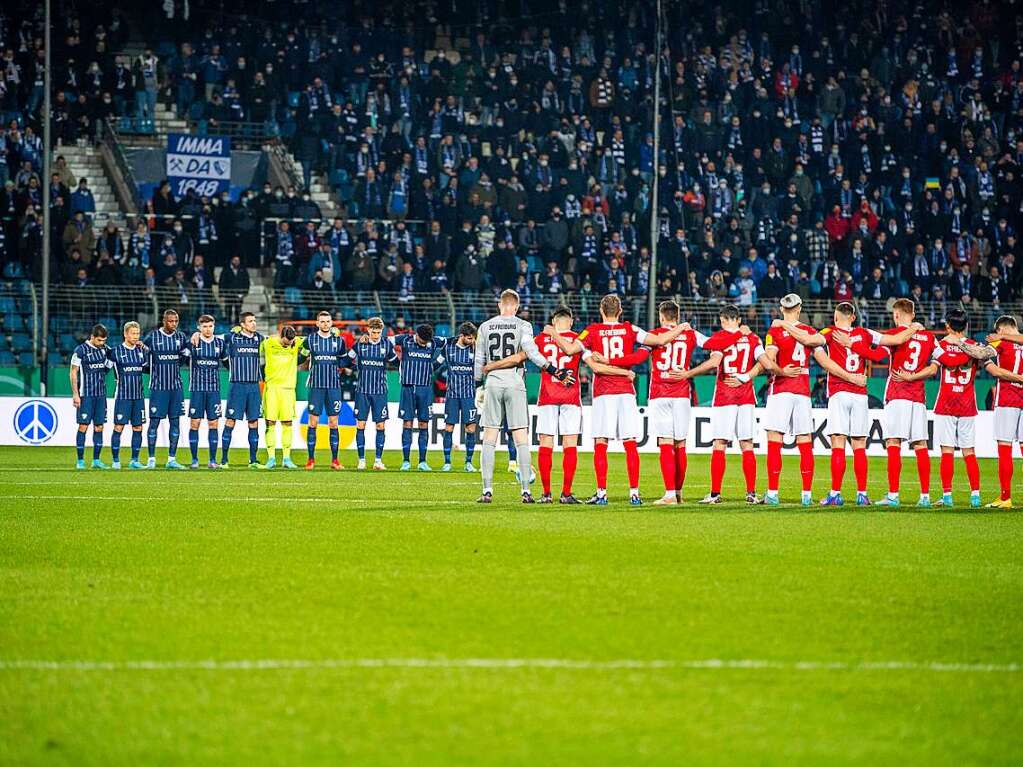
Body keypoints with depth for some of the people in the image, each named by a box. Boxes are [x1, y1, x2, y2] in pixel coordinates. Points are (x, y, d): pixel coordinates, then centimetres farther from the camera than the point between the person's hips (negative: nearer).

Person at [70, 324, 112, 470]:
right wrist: (75, 394, -10)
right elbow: (73, 373, -5)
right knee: (83, 426, -5)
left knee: (99, 427, 6)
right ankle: (80, 461, 0)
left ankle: (96, 460, 12)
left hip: (101, 394, 5)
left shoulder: (105, 349, 9)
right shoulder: (80, 350, -6)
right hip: (85, 395, -5)